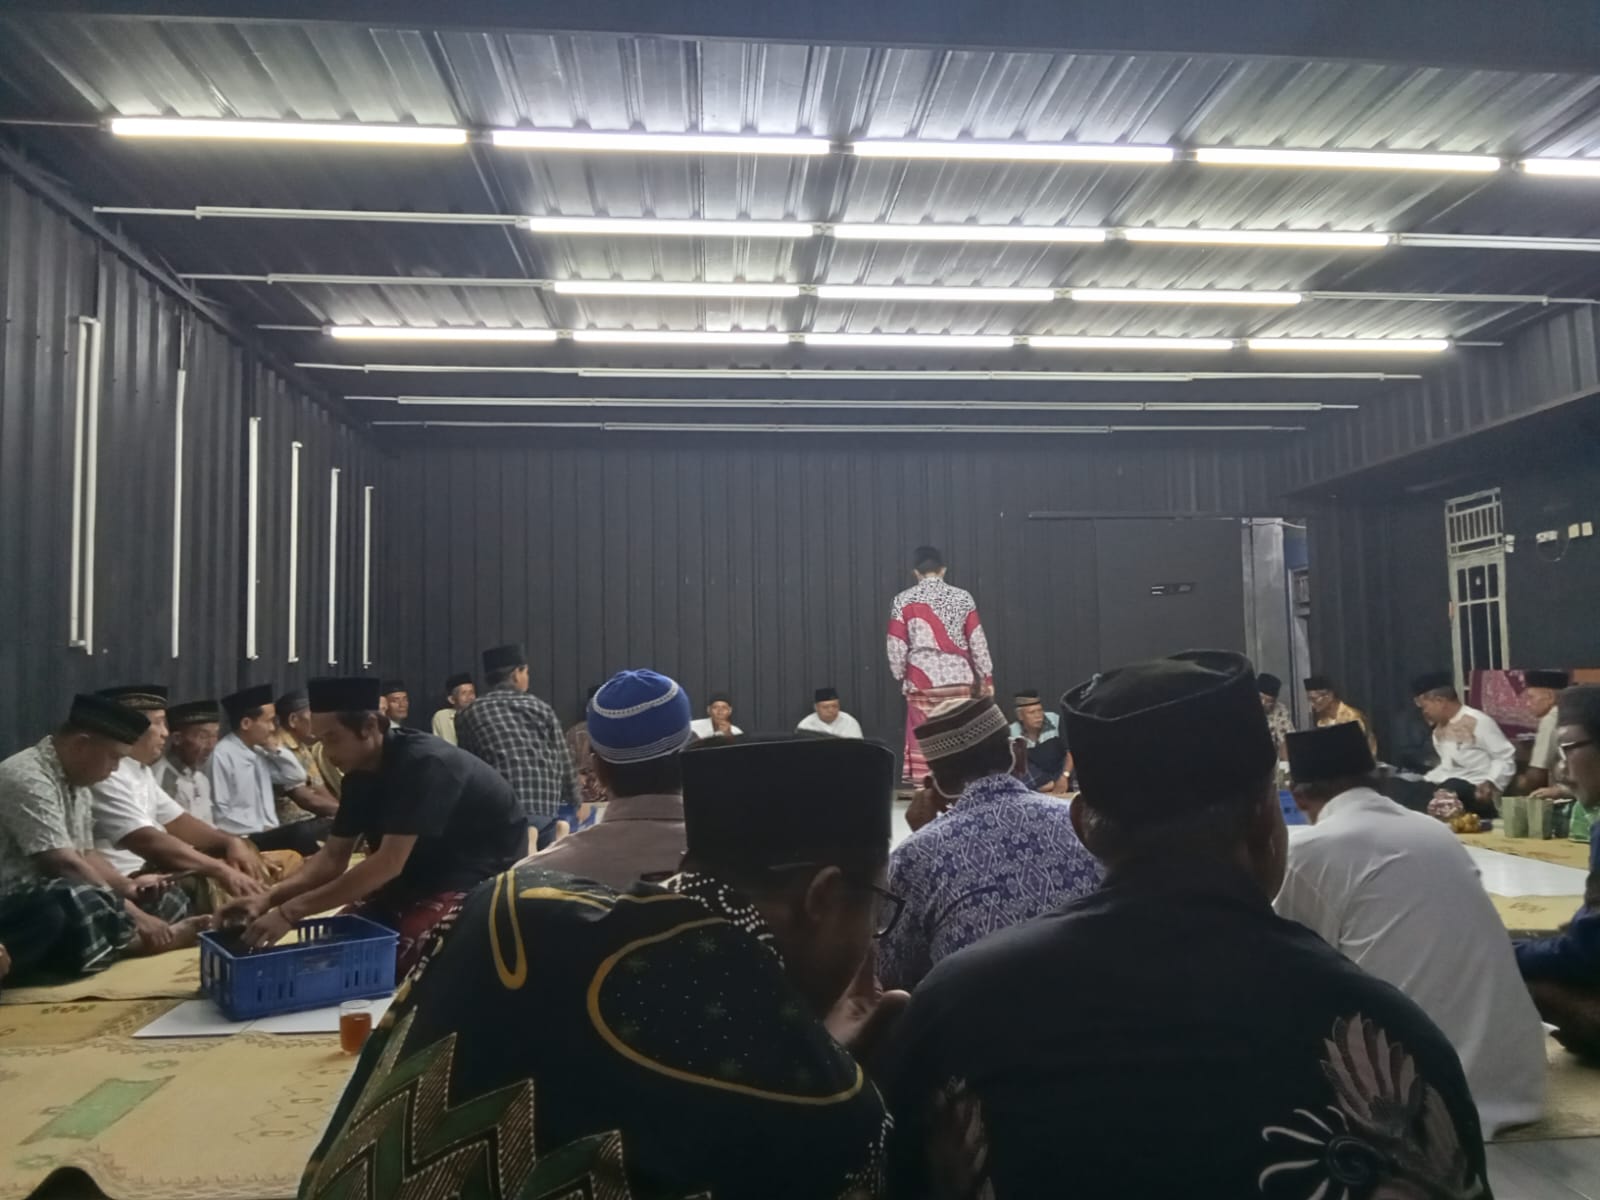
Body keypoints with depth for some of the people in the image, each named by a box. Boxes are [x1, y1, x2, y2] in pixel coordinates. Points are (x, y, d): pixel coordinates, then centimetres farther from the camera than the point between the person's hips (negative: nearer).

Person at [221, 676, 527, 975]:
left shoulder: (424, 763, -28)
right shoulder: (359, 773, 0)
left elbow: (389, 862, -32)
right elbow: (333, 857, 3)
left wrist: (292, 911, -30)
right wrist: (269, 899, -13)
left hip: (483, 878, -8)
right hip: (425, 875, 8)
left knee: (396, 956, -24)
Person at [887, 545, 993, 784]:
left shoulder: (903, 601, -2)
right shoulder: (963, 598, 1)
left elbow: (896, 646, -2)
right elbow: (977, 641, 2)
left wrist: (900, 676, 11)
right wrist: (985, 677, 9)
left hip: (922, 679, -1)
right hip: (958, 678, 1)